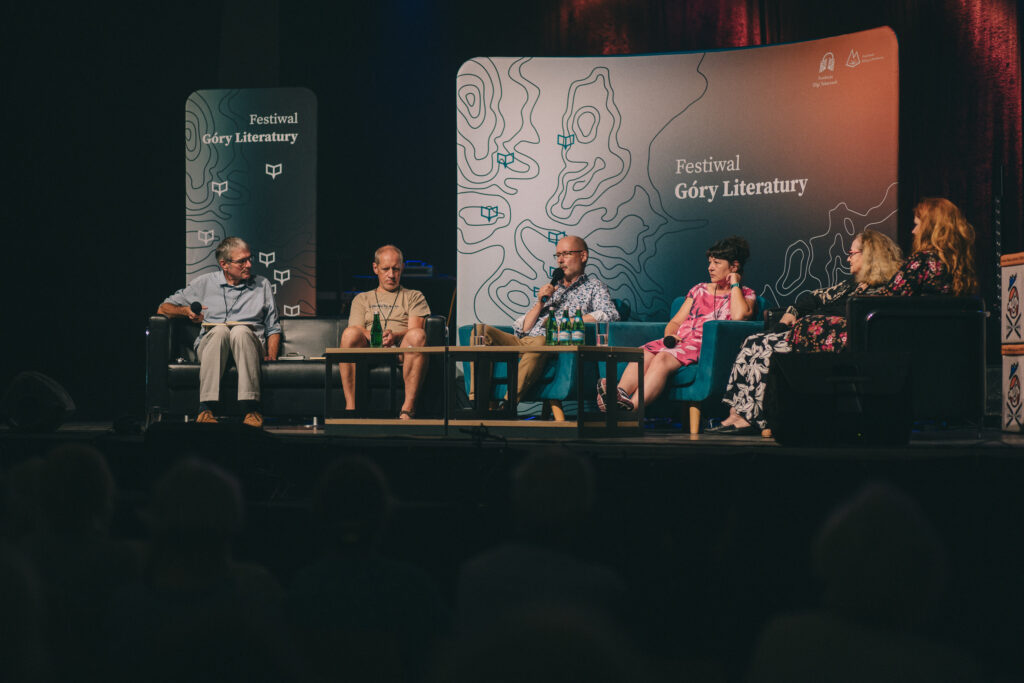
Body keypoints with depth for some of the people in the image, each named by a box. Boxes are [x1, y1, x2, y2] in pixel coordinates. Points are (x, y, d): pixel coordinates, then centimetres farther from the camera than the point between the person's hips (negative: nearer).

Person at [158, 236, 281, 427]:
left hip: (250, 344, 0)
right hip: (210, 344, 0)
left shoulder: (262, 285, 19)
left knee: (240, 330, -36)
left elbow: (273, 328, 18)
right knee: (220, 329, -36)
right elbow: (163, 309, 15)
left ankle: (251, 408, -46)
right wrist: (186, 311, -6)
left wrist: (271, 357, -1)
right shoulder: (204, 283, 14)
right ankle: (206, 407, -46)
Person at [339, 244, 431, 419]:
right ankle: (350, 407, -36)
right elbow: (357, 331, 10)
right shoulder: (362, 299, 28)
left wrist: (395, 336, -17)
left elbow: (414, 328, 6)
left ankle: (408, 408, -41)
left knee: (418, 335, -36)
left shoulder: (414, 297, 25)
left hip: (402, 351, -1)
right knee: (350, 333, -33)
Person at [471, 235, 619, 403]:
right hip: (524, 342, 6)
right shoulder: (551, 288, 31)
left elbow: (609, 314, -8)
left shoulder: (594, 287, 16)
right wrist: (540, 304, 6)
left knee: (540, 343, -41)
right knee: (480, 331, -16)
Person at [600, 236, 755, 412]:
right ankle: (618, 395, -52)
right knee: (642, 355, -28)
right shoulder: (699, 290, 30)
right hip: (680, 341, 6)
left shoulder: (746, 295, 15)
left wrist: (734, 284, 4)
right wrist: (670, 336, 1)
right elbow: (675, 322, 25)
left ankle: (633, 407, -55)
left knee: (663, 359, -35)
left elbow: (739, 316, -10)